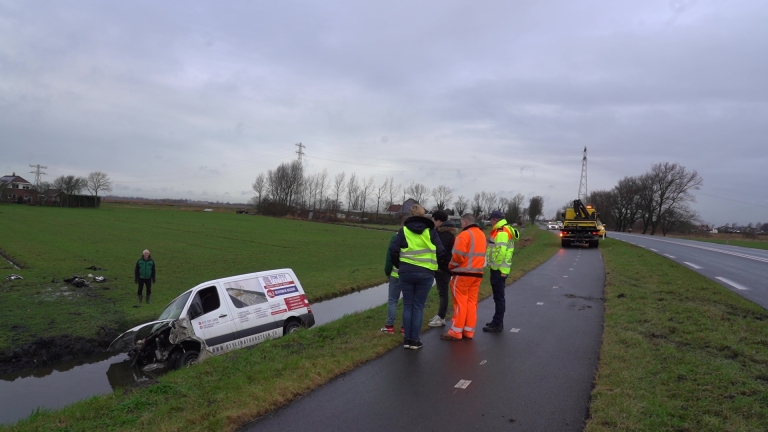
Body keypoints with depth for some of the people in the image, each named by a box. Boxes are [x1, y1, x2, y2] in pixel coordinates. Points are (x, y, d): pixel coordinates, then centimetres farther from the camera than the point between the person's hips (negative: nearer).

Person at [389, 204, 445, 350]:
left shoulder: (404, 230, 2)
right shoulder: (430, 231, 2)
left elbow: (393, 250, -3)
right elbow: (440, 251, -1)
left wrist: (399, 265, 14)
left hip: (406, 272, 1)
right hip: (425, 273, 0)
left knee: (407, 305, 10)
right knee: (418, 306, 7)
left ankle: (407, 339, 13)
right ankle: (415, 340, 9)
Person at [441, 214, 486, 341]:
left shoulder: (465, 235, -13)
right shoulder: (482, 234, 13)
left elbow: (458, 256, -17)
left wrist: (450, 266, -1)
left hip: (463, 274, -8)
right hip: (477, 274, 8)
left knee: (460, 302, -3)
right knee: (472, 302, 10)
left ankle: (456, 332, 1)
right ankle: (469, 331, 14)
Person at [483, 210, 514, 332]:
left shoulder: (501, 232, -18)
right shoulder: (502, 231, 15)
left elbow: (501, 252, -26)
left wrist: (496, 267, -16)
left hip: (499, 270, -10)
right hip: (499, 269, 10)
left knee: (499, 296, -4)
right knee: (498, 296, 16)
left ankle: (497, 324, 2)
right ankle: (497, 321, 25)